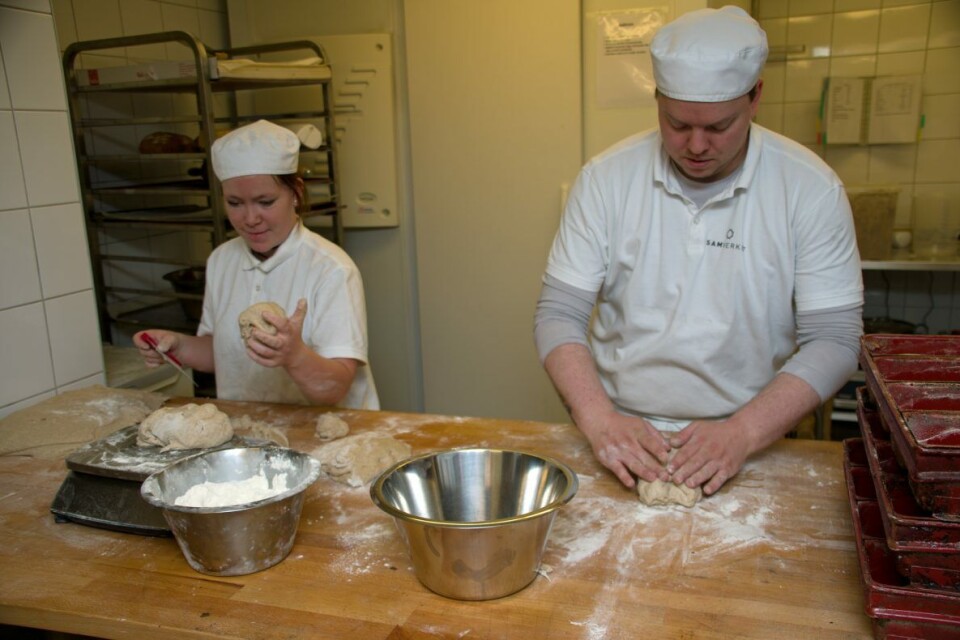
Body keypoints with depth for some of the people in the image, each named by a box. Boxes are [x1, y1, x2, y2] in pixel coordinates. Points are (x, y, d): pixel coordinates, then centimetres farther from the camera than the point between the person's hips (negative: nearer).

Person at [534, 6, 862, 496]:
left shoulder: (811, 189, -5)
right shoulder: (606, 178, -4)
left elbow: (833, 340, -5)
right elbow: (558, 315, -4)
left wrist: (743, 433, -19)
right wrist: (600, 419, -19)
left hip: (747, 444, 0)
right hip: (623, 438, 1)